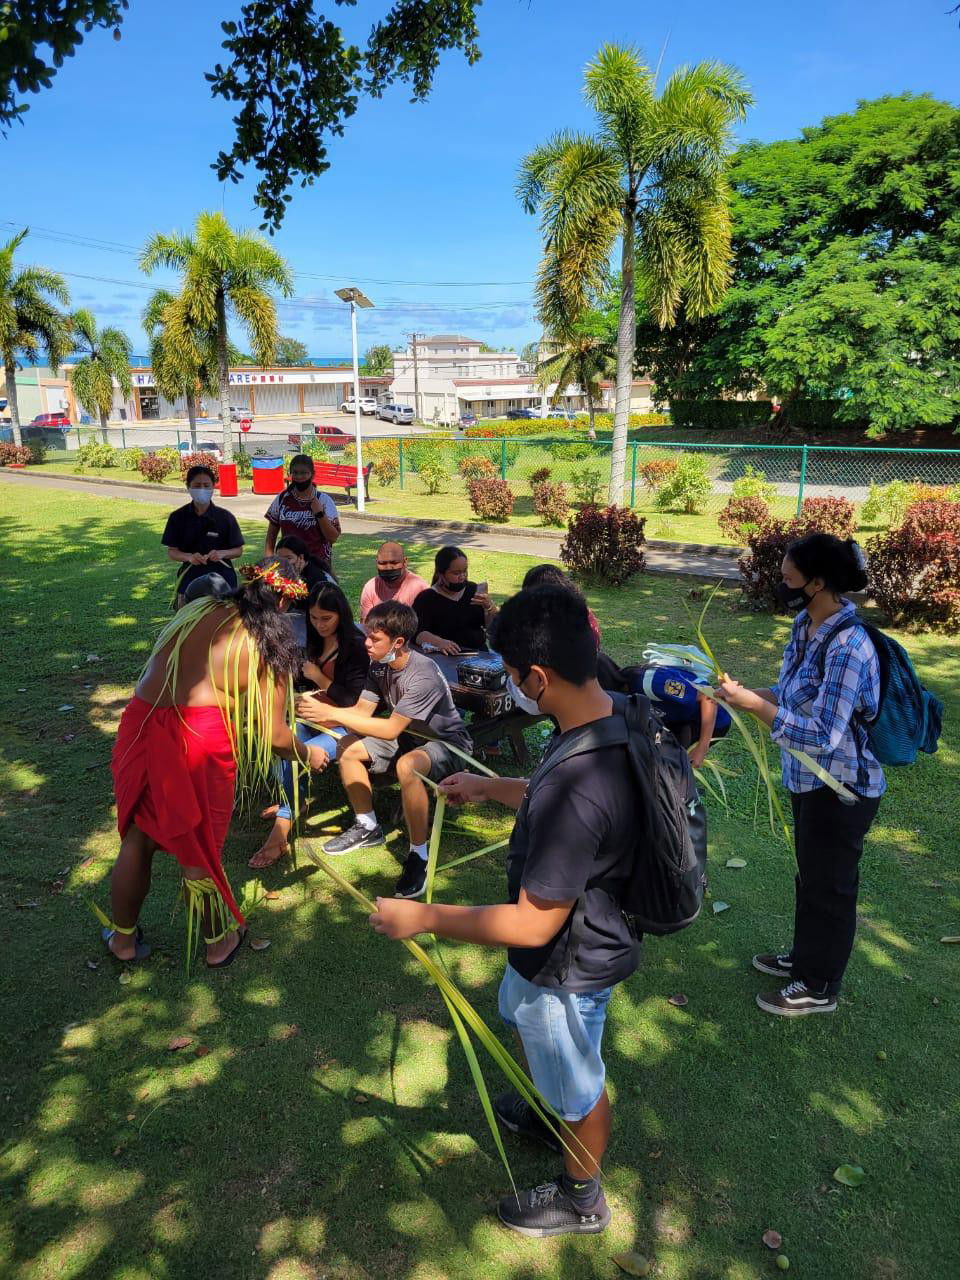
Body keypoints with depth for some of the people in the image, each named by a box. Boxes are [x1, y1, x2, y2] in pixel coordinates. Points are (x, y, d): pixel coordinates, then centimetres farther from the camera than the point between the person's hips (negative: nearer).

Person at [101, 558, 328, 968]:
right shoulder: (270, 646, 1)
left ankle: (123, 937, 42)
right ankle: (218, 942, 38)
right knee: (201, 848, 15)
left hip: (139, 722, 4)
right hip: (200, 738, -4)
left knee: (138, 837, 22)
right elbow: (274, 736, 2)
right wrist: (308, 756, 22)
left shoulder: (199, 609, 13)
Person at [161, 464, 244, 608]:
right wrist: (189, 557, -18)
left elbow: (238, 550, 1)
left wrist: (222, 553, -19)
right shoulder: (178, 517, 0)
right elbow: (171, 551, 3)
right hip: (190, 578, 1)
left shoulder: (225, 517, -4)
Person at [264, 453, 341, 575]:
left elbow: (333, 537, -5)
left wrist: (319, 513, -15)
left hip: (318, 565, -2)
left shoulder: (324, 500, -1)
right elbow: (271, 536, 13)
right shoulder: (282, 500, 6)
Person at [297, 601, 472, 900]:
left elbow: (390, 729, -32)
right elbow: (362, 711, -7)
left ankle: (419, 855, -21)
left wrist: (331, 713, -33)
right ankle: (368, 827, 13)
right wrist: (318, 714, -24)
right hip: (409, 736, 8)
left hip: (446, 742, -8)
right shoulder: (379, 665, -6)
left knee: (407, 765, -38)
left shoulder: (423, 675, -31)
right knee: (347, 747, -5)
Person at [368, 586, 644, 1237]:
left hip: (569, 964, -9)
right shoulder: (616, 718, -12)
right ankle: (549, 1114, 65)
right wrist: (489, 787, 13)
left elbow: (534, 924, -33)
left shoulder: (574, 785, -42)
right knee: (524, 1020, 35)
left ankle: (580, 1197, 51)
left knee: (578, 1085, 21)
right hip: (592, 932, 9)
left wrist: (424, 917, -24)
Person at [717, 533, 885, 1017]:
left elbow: (823, 736, -31)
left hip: (841, 789, -9)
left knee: (828, 886, 11)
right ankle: (805, 956, 46)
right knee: (809, 876, 25)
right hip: (809, 779, 9)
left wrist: (754, 705, -31)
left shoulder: (848, 648, -30)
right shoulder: (804, 624, -1)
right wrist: (748, 692, -6)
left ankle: (819, 988, 31)